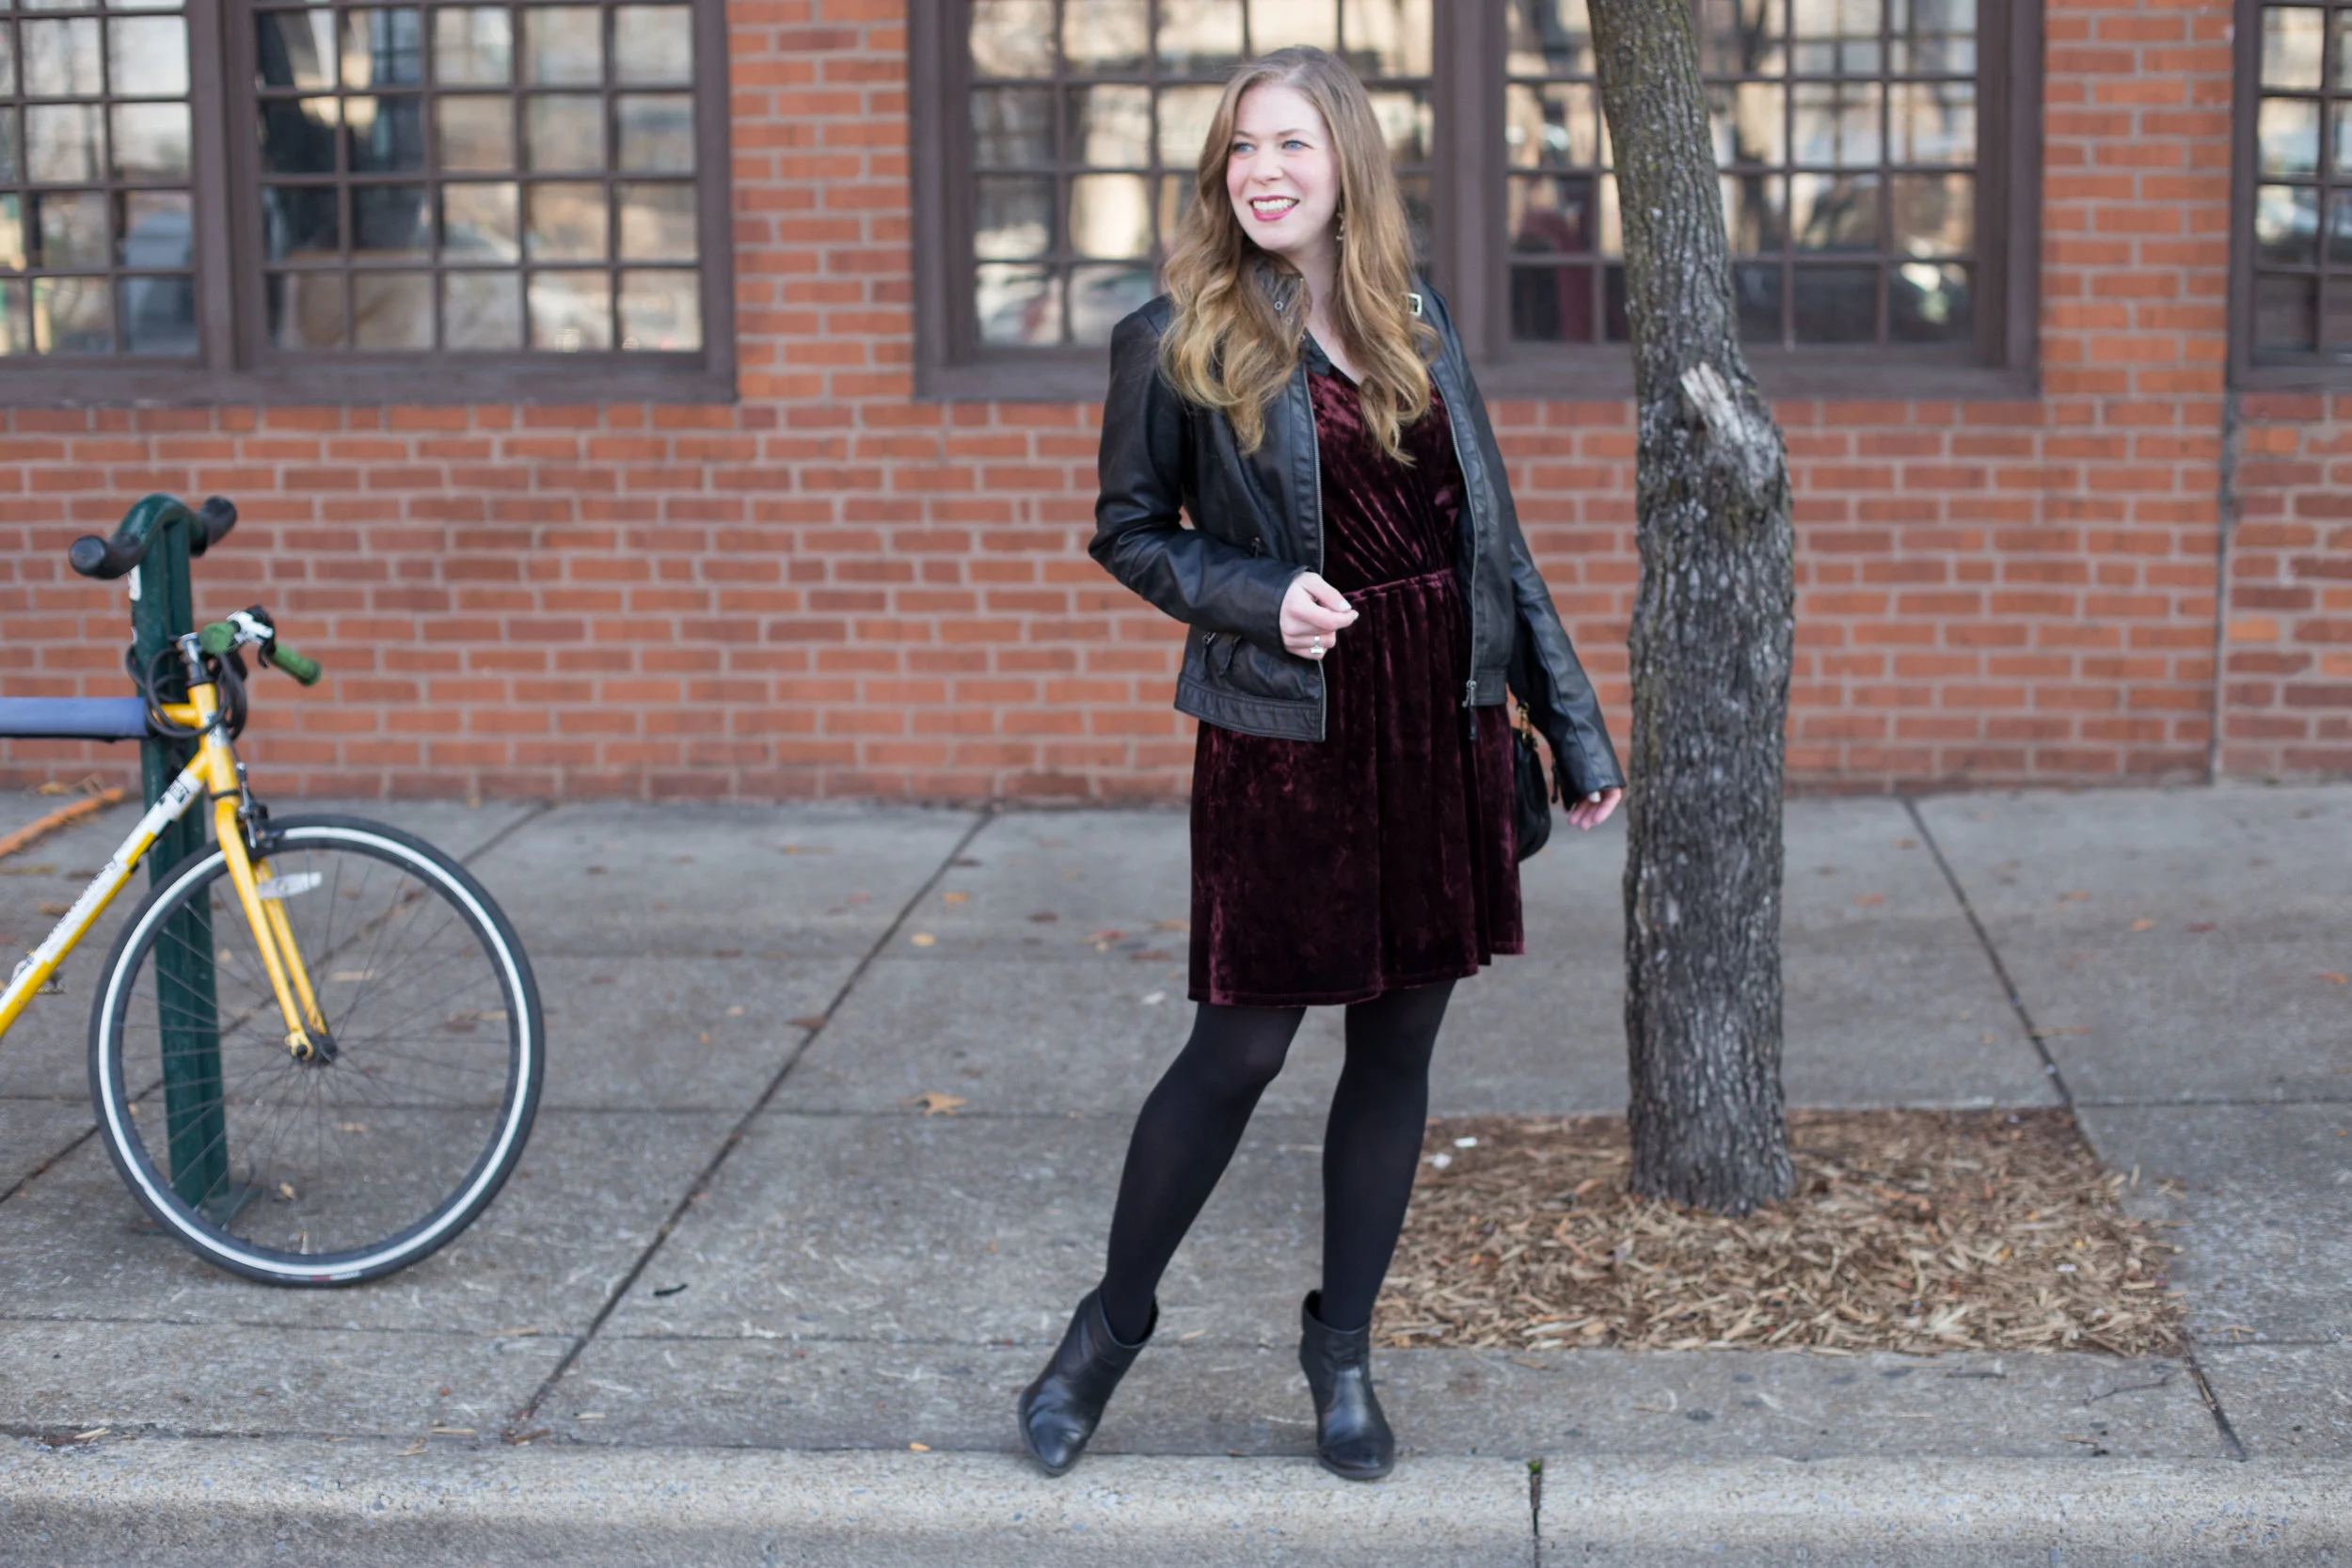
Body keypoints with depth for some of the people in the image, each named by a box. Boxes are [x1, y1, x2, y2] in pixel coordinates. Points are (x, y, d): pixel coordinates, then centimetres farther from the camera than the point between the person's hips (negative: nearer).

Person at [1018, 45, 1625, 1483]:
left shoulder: (1419, 321, 8)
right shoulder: (1177, 341, -4)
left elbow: (1491, 535, 12)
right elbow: (1128, 532, 4)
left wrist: (1576, 728, 11)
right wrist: (1258, 597, -14)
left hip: (1443, 723, 4)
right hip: (1286, 734, -4)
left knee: (1399, 1042, 9)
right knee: (1243, 1045, 0)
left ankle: (1343, 1350, 25)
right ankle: (1113, 1323, 22)